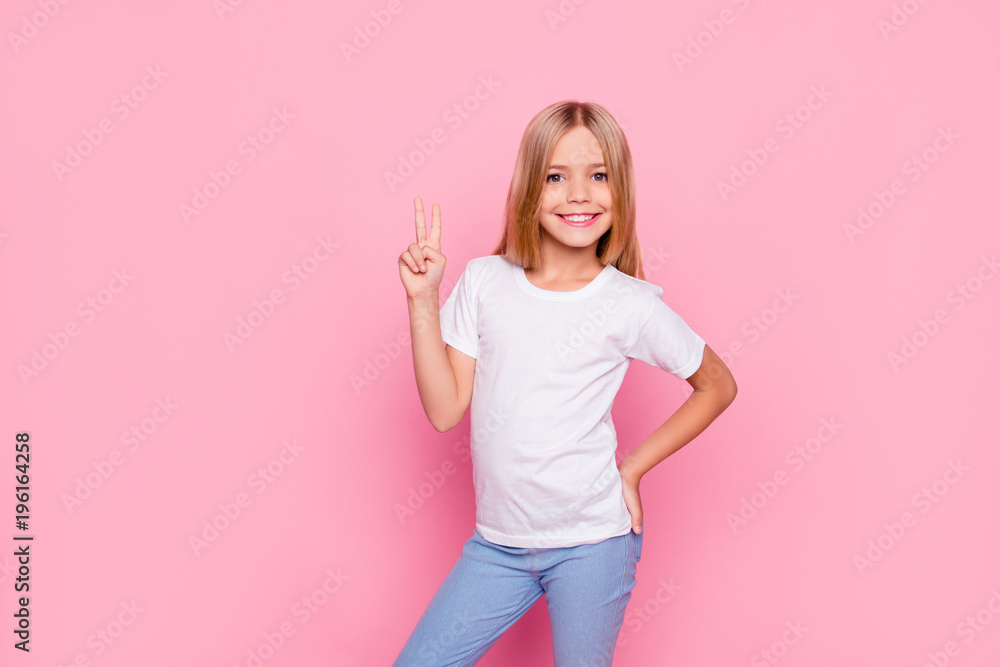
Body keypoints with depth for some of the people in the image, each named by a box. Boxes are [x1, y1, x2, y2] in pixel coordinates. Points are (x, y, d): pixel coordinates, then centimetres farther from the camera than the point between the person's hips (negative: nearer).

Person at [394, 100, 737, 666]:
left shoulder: (631, 306, -9)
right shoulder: (483, 281, -2)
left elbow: (718, 386, 4)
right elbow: (445, 410, -4)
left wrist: (634, 466, -2)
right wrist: (423, 300, -10)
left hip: (591, 541, -2)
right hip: (497, 542, 3)